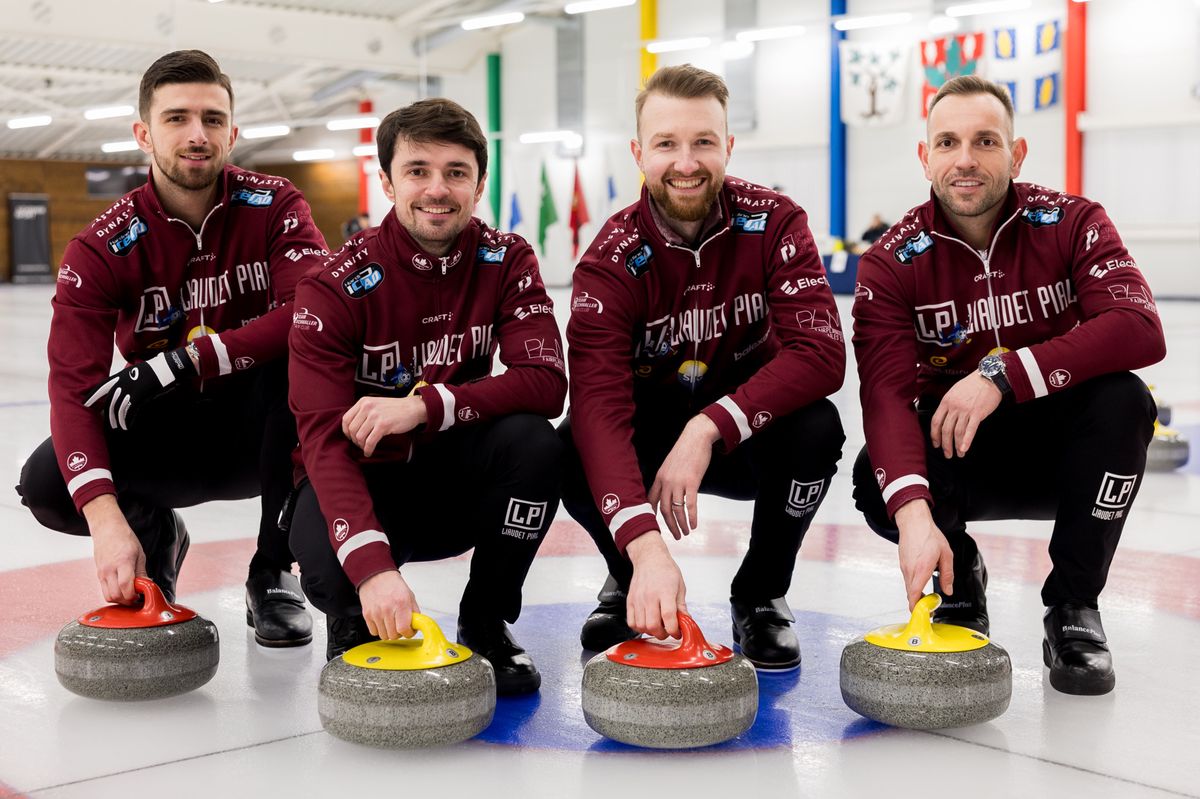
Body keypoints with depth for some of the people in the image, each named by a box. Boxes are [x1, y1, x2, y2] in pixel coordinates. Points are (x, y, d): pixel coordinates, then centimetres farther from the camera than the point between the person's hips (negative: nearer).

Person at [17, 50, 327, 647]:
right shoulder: (102, 247, -12)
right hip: (169, 436, 1)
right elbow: (73, 387, -23)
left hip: (259, 431, -1)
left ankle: (272, 574, -17)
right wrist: (107, 518, -40)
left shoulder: (273, 207, -12)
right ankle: (155, 537, 11)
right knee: (46, 484, -26)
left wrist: (183, 362, -34)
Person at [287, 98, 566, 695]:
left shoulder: (507, 262, -8)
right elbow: (324, 437, -27)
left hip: (456, 483, 3)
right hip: (363, 481, -2)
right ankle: (355, 622, 7)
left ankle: (485, 624, -5)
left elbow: (546, 383, -22)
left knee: (534, 441, -29)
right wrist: (372, 566, -43)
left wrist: (425, 406, -36)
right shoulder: (336, 286, -18)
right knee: (325, 560, -35)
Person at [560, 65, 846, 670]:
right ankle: (630, 583, 4)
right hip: (650, 434, 0)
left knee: (816, 427, -32)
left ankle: (761, 595, -3)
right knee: (569, 451, -30)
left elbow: (821, 353, -28)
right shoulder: (612, 260, -20)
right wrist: (644, 545, -49)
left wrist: (709, 427, -40)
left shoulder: (774, 223, -16)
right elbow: (598, 403, -34)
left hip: (746, 437, 1)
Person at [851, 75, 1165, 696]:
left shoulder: (1072, 225, -12)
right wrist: (913, 514, -45)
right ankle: (959, 575, 7)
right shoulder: (892, 262, -13)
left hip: (1056, 447, 0)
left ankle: (1073, 607, -12)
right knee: (876, 479, -30)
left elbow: (1142, 330, -29)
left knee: (1122, 400, -31)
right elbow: (887, 393, -27)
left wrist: (1003, 375, -38)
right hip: (956, 456, 0)